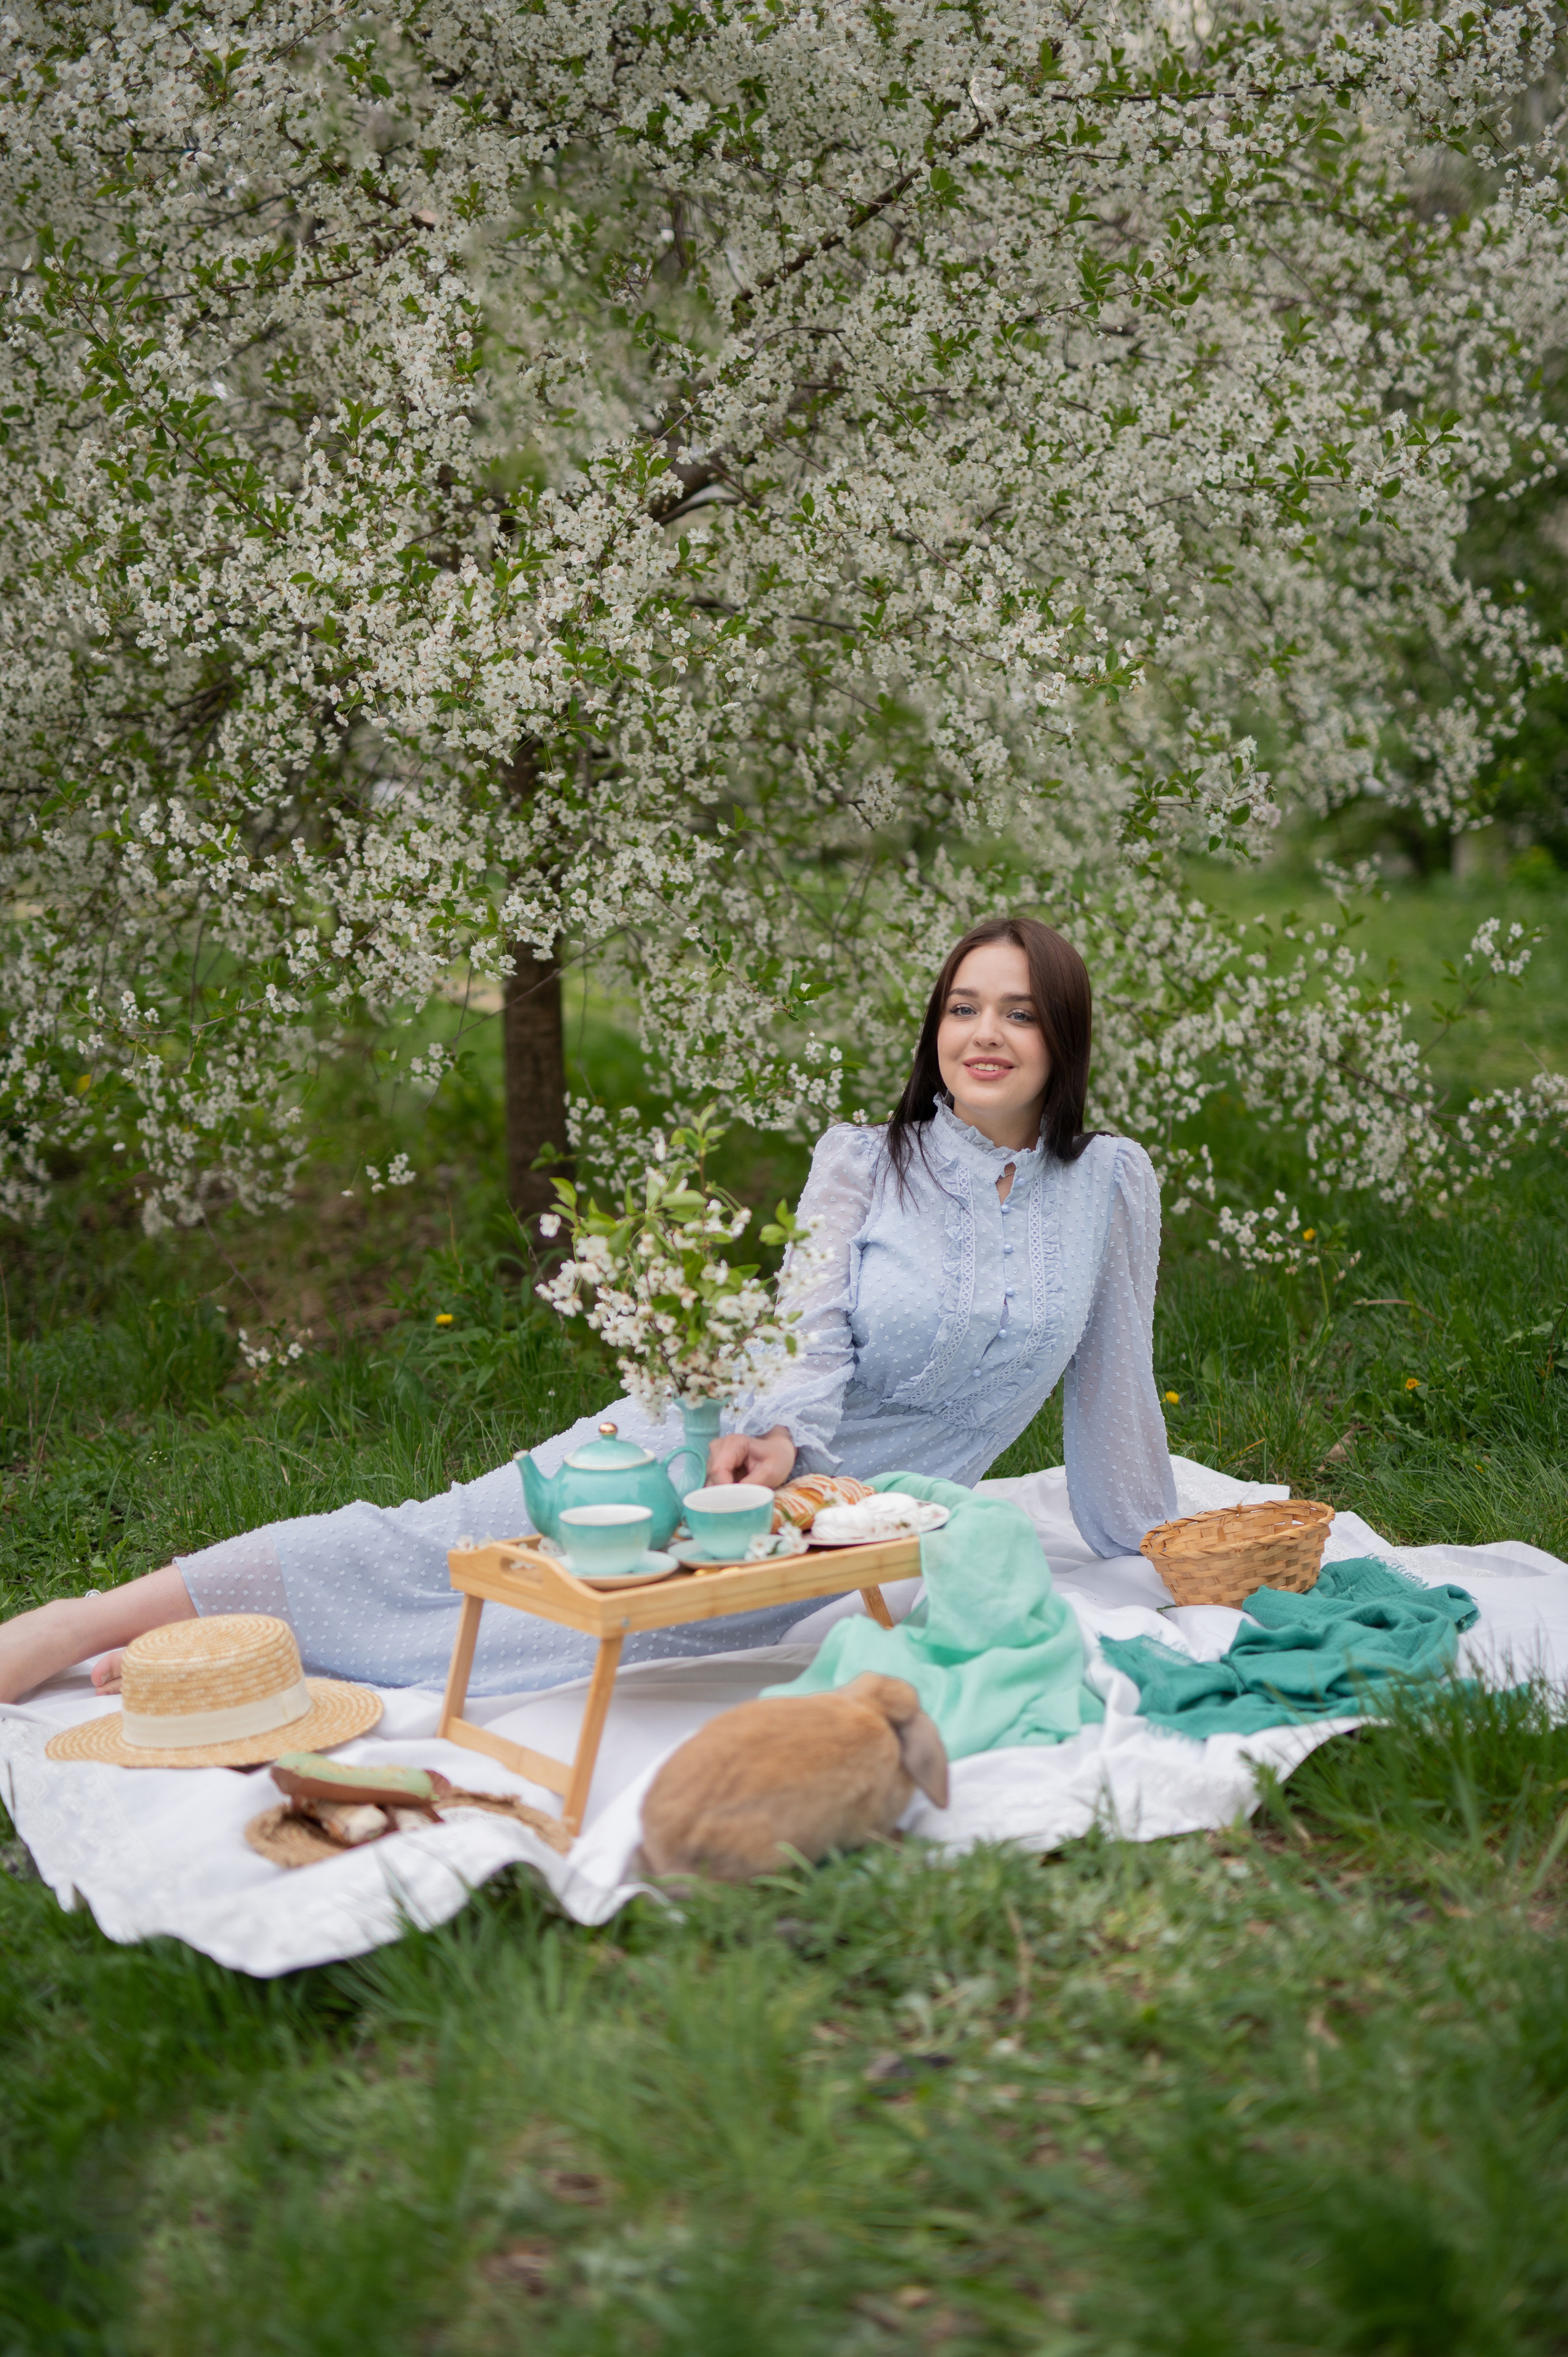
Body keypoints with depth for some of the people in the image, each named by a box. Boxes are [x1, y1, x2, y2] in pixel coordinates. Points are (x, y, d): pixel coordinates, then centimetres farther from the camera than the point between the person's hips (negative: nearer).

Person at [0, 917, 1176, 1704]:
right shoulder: (861, 1158, -2)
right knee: (439, 1542, -17)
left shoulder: (1111, 1185, 0)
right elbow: (816, 1329, -14)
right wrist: (776, 1435, -35)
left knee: (635, 1626, -24)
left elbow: (1114, 1384, 8)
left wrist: (1161, 1548, 13)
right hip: (722, 1445, 0)